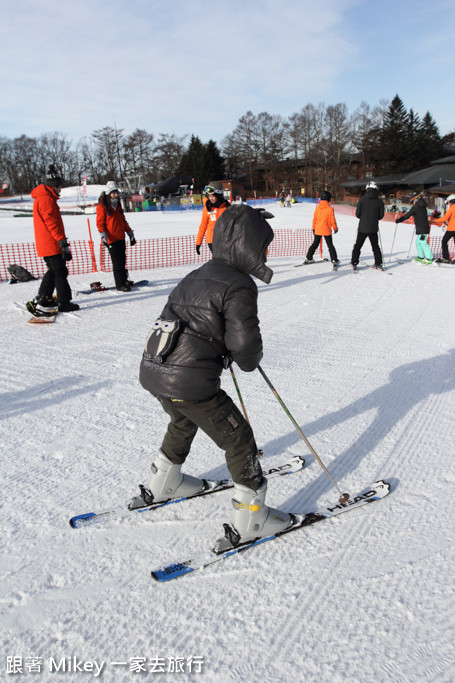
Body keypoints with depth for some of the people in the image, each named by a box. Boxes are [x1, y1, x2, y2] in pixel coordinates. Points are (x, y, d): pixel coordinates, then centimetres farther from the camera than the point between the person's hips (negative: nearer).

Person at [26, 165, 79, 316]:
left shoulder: (44, 198, 21)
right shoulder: (46, 199, -13)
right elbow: (52, 223, -21)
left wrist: (61, 241, 27)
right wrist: (63, 242, -23)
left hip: (46, 245, 10)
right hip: (52, 245, -10)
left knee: (53, 271, 17)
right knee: (60, 272, -4)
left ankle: (42, 300, 22)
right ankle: (64, 302, 2)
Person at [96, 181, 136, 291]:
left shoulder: (118, 205, 16)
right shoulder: (102, 207, -8)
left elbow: (123, 221, 24)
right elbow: (100, 223, -10)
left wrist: (130, 233, 22)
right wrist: (103, 235, -23)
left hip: (120, 237, 7)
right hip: (111, 239, -7)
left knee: (122, 260, 14)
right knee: (117, 262, -8)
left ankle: (124, 280, 28)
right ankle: (120, 284, -4)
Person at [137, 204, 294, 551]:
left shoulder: (198, 275, 15)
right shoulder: (239, 286, -12)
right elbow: (245, 343, -17)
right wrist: (250, 361, 8)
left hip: (153, 369, 9)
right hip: (190, 382, -9)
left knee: (184, 421, 34)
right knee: (238, 438, 6)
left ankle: (161, 485, 52)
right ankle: (250, 520, 16)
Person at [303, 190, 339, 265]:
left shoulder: (317, 208, -1)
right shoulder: (330, 209, -13)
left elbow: (314, 219, 5)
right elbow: (332, 220, -8)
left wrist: (314, 228, 16)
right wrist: (335, 228, 6)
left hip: (318, 230, 4)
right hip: (327, 231, -4)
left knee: (315, 244, 17)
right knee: (330, 245, 6)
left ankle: (308, 258, 19)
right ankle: (334, 260, 3)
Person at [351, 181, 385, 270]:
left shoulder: (362, 199, -9)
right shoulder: (379, 201, -3)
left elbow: (357, 214, -6)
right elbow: (381, 215, 1)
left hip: (363, 227, -2)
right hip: (373, 228, 2)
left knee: (357, 246, 9)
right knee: (375, 246, 15)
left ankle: (354, 263, 7)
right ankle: (378, 263, 14)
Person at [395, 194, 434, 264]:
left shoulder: (415, 207, -11)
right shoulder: (423, 207, 15)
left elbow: (407, 216, -11)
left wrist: (398, 220, -3)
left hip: (421, 229, -9)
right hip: (425, 228, 9)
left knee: (423, 243, -9)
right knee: (418, 242, 18)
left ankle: (430, 259, -11)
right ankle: (420, 257, 26)